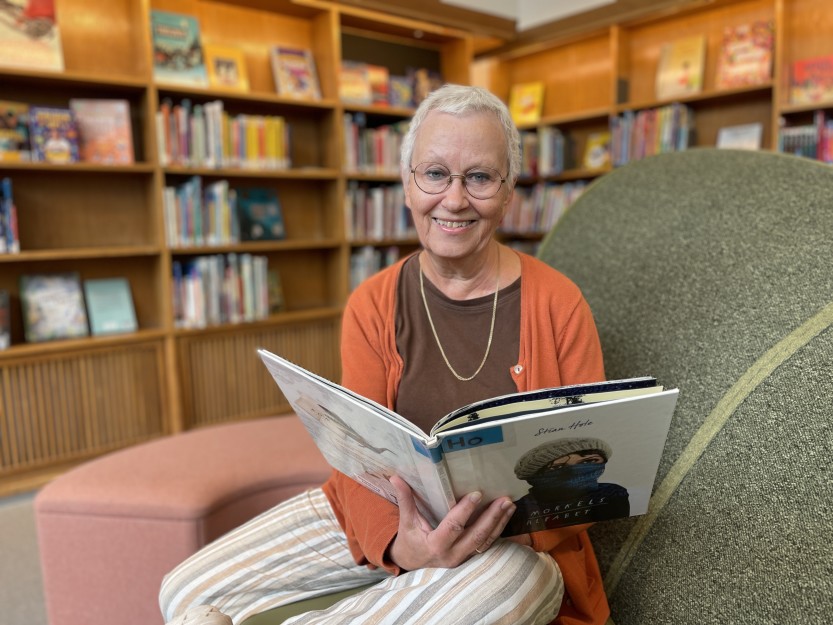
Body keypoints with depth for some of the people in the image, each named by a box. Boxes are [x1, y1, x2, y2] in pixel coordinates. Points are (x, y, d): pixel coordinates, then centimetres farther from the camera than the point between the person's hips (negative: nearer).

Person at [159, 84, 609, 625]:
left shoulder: (558, 304, -7)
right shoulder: (372, 306, -2)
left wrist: (503, 524, -24)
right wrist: (396, 543, -28)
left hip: (516, 537, 0)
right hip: (386, 518, 1)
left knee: (511, 574, -38)